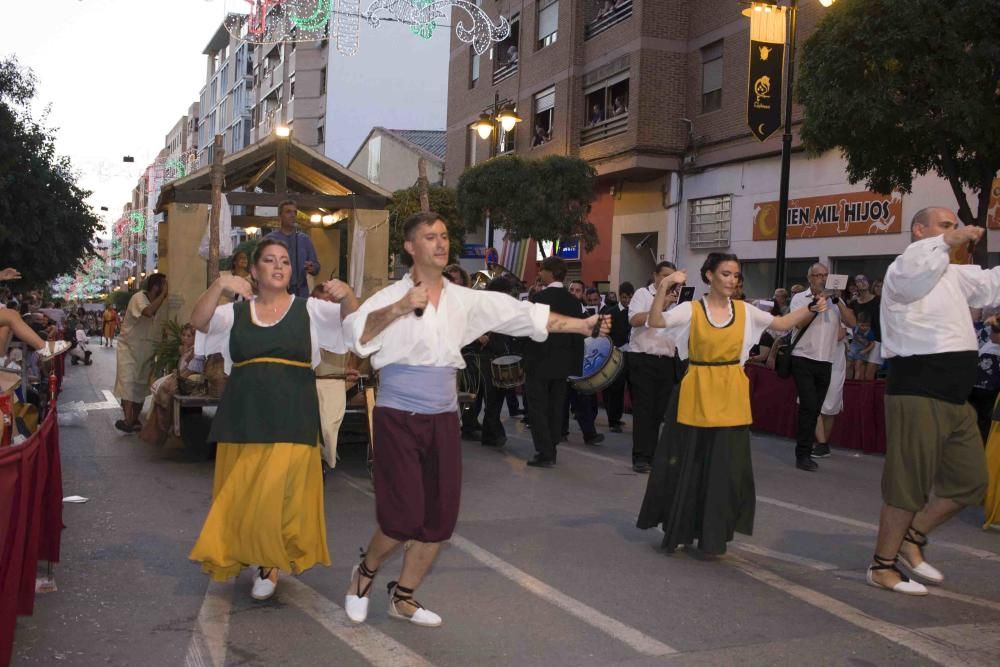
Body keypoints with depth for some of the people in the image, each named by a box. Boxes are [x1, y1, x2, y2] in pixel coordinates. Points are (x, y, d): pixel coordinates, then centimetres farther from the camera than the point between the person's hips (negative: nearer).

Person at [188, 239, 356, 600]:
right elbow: (199, 321, -8)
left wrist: (346, 295, -27)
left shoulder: (309, 310, 5)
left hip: (291, 418, -2)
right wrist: (219, 285, -25)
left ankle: (271, 564, 17)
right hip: (243, 417, 2)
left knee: (279, 497, -3)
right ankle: (241, 555, 31)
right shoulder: (235, 312, 8)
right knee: (239, 497, 8)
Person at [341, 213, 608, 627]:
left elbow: (522, 314, 5)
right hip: (398, 418, -5)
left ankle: (403, 597, 26)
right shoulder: (392, 297, -6)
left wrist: (582, 325, 1)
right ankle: (365, 573, 23)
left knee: (440, 516, 6)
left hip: (443, 419, 5)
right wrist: (400, 308, -30)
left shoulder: (464, 299, 6)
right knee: (403, 515, -8)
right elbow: (353, 333, -21)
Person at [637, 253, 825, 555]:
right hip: (697, 393, -2)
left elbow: (783, 324, 7)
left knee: (725, 467, 6)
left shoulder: (744, 310, 4)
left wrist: (811, 309, -8)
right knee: (687, 465, 6)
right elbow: (655, 322, -18)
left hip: (731, 395, 3)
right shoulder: (691, 309, -5)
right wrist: (663, 287, -30)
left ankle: (714, 535, 20)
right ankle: (678, 530, 23)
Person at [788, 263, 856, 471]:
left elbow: (852, 323, -2)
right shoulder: (800, 298, 1)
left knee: (814, 409, 8)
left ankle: (804, 452, 17)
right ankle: (803, 455, -7)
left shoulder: (836, 300, 11)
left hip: (826, 362, 4)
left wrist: (837, 301, -12)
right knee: (809, 406, -12)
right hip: (803, 359, -4)